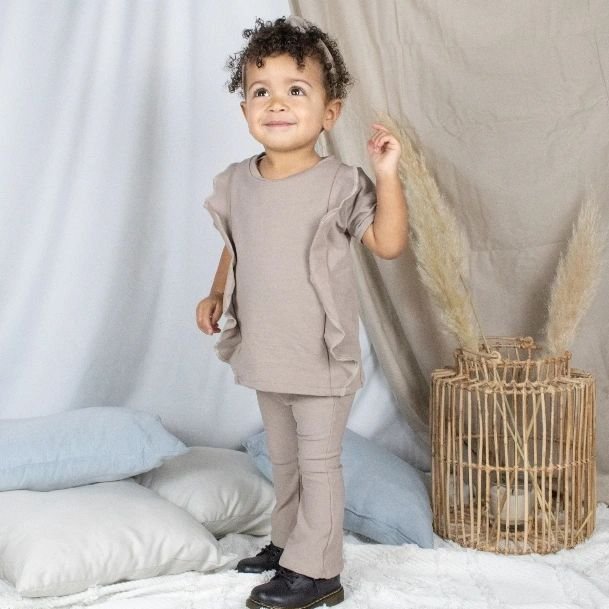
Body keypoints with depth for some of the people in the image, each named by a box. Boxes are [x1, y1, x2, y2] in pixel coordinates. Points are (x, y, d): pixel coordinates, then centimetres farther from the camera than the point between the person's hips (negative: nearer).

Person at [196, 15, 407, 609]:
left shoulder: (340, 184, -14)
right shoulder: (236, 182, 2)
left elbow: (388, 243, -17)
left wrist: (387, 175, -24)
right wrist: (215, 295, 5)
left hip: (321, 356, -6)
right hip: (265, 354, 6)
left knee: (318, 461, 2)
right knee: (282, 458, 21)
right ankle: (288, 541, 37)